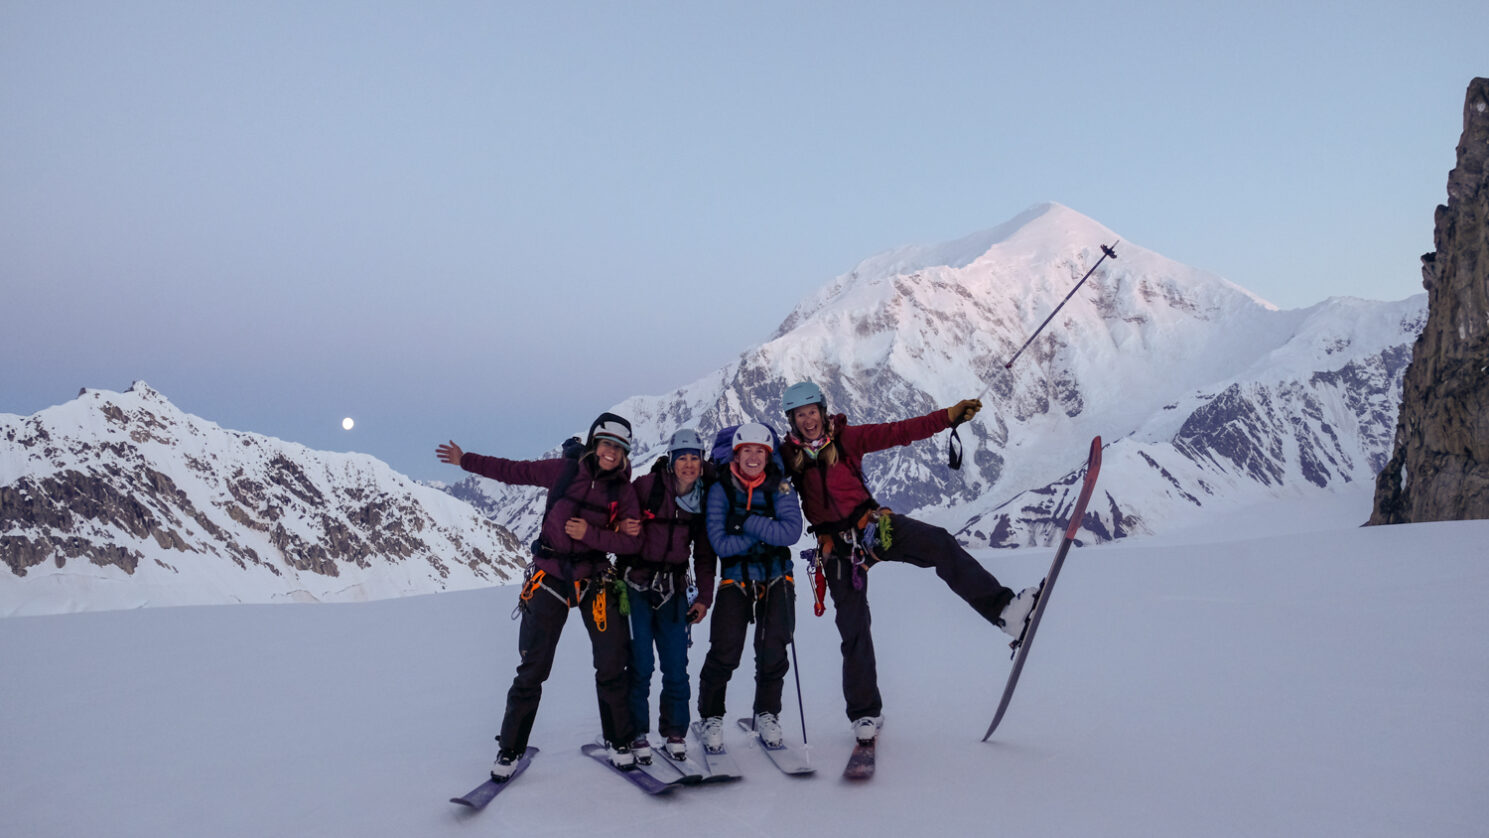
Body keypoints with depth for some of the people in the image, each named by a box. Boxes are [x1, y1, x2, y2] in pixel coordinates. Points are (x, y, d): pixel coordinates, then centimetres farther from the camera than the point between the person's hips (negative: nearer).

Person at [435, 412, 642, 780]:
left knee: (613, 664, -4)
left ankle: (619, 743, 14)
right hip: (550, 576, -1)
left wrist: (591, 534, -18)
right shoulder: (565, 470, 0)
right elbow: (515, 471, 9)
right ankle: (511, 749, 13)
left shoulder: (624, 491, 0)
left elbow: (633, 542, -6)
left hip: (595, 580, 1)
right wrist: (465, 460, 13)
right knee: (533, 667, 1)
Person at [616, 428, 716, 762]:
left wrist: (705, 596, 8)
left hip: (674, 588, 3)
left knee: (676, 665, 2)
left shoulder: (704, 500, 4)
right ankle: (637, 733, 11)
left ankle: (675, 732, 18)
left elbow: (704, 553, 12)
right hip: (637, 582, -3)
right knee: (640, 663, -5)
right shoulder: (647, 485, -9)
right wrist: (622, 526, -24)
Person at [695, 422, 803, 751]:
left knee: (773, 652, -3)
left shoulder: (779, 487, -1)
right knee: (724, 653, -8)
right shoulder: (721, 489, -3)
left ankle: (767, 715, 20)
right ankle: (711, 717, 13)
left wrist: (748, 522, -21)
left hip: (776, 579, 1)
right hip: (736, 578, -1)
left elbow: (792, 531, -16)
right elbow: (720, 543, -11)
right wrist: (765, 532, -14)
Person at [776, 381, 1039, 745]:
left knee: (939, 544, -25)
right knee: (853, 630, 1)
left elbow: (900, 432, -6)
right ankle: (865, 714, 14)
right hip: (837, 545, 0)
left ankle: (1002, 608, -28)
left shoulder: (846, 438, -2)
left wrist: (949, 417, -14)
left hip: (873, 525, 1)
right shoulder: (787, 455, -3)